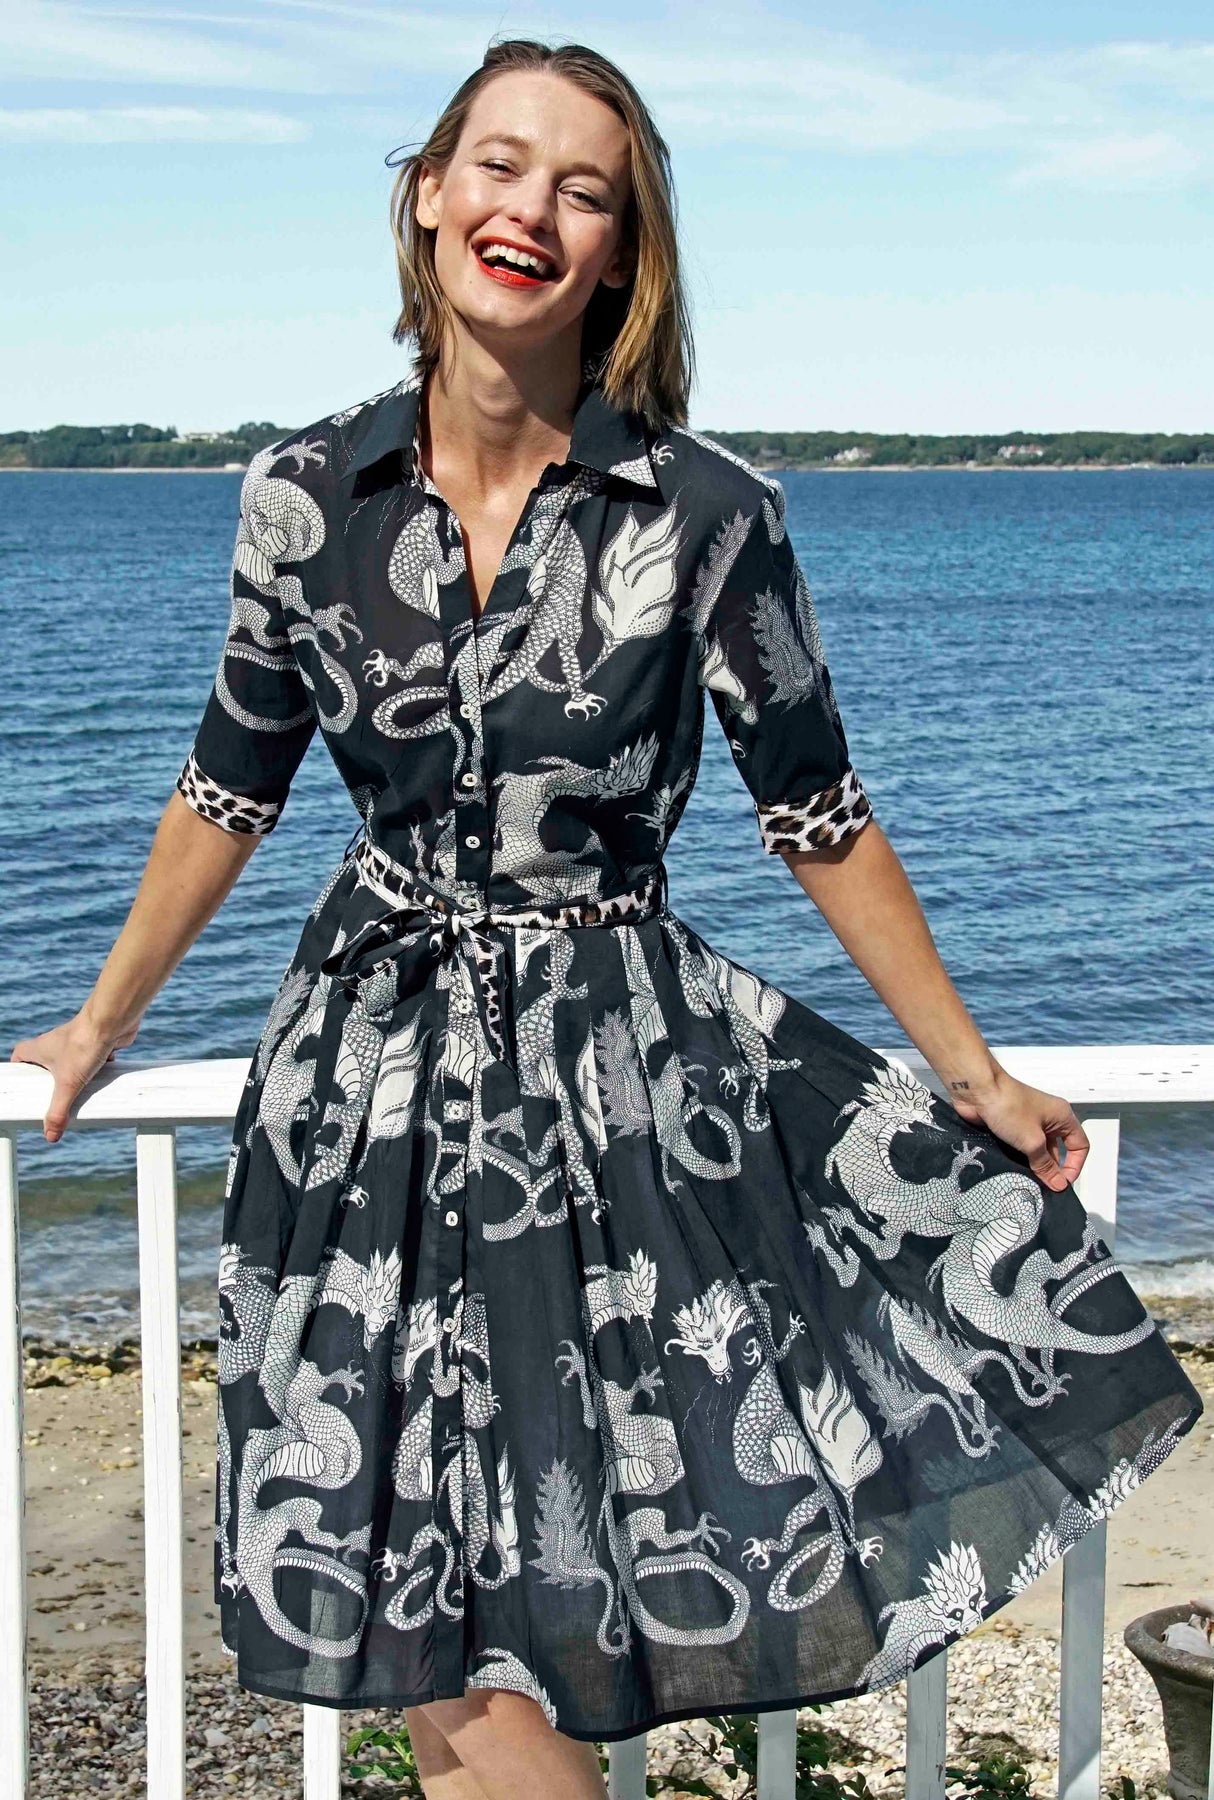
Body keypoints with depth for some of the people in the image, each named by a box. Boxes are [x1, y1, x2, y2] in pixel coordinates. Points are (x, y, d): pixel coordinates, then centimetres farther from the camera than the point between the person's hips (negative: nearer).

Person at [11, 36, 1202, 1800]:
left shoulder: (708, 513, -10)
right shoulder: (307, 495, -2)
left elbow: (820, 819, -1)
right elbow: (230, 790, 11)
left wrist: (978, 1078, 4)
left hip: (629, 1081, -2)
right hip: (377, 1074, 2)